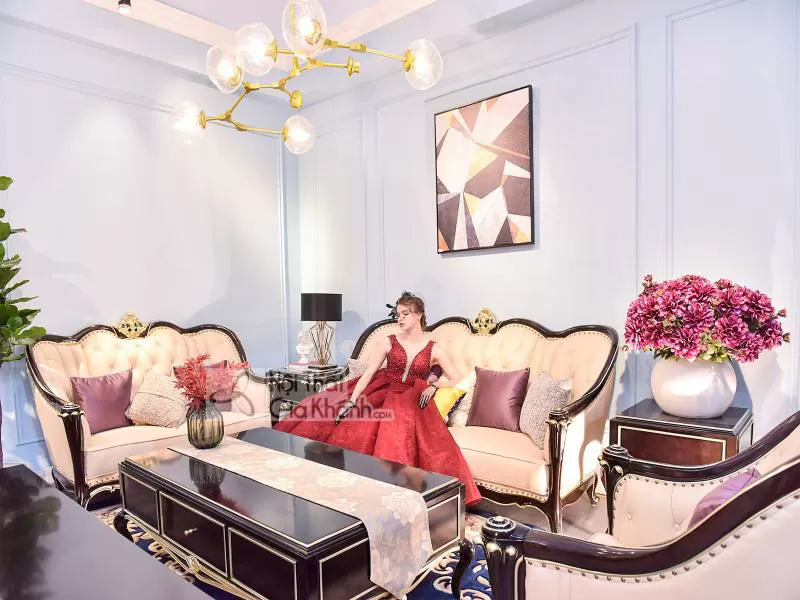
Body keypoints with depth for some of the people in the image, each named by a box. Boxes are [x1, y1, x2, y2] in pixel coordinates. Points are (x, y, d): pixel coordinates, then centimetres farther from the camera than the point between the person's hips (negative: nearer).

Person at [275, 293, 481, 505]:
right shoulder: (388, 342, 5)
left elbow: (458, 382, 3)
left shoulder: (434, 350, 4)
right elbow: (368, 373, -5)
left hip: (411, 401, -2)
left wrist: (434, 384, -13)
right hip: (380, 392, 2)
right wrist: (351, 401, -17)